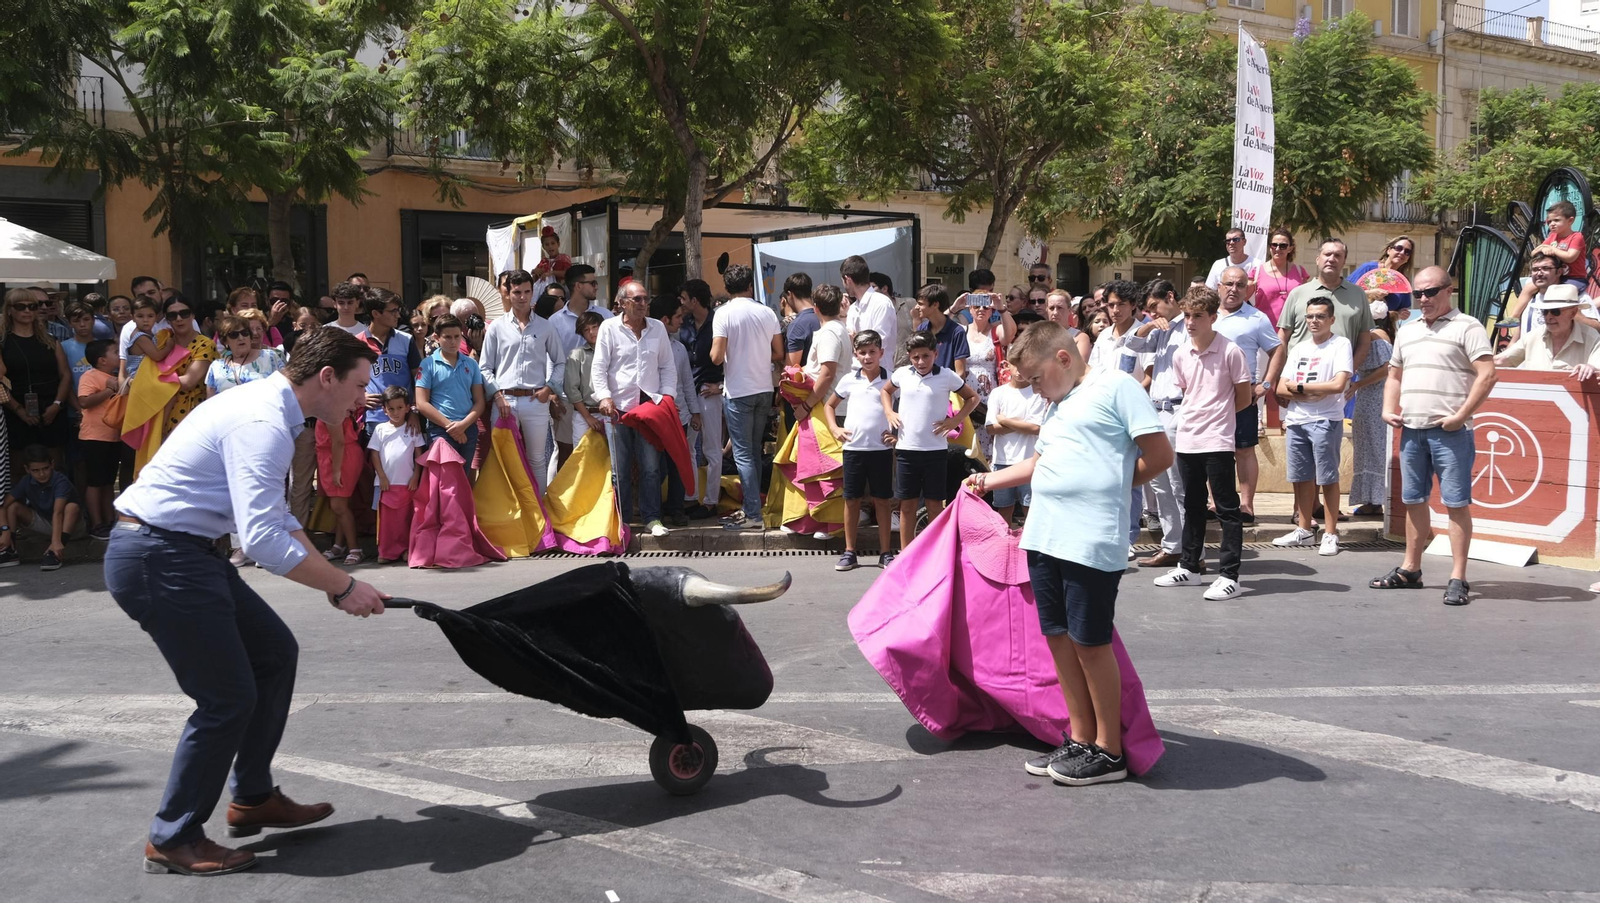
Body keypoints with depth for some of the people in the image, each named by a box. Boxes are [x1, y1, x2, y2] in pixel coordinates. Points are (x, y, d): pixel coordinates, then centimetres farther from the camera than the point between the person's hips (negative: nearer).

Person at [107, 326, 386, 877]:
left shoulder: (269, 408, 11)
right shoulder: (263, 425, -22)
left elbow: (276, 516, 21)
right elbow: (262, 540, -31)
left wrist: (331, 577, 15)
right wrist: (343, 587, -21)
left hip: (184, 551, 10)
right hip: (160, 559, -10)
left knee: (275, 652, 15)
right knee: (228, 698, -4)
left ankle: (253, 798, 26)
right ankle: (172, 840, 13)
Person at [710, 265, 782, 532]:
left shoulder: (724, 313, -11)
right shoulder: (767, 312, 3)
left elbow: (716, 357, -15)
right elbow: (778, 354, 8)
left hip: (738, 392, -5)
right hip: (764, 389, 5)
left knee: (743, 453, -2)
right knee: (754, 451, 15)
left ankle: (753, 515, -4)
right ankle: (750, 507, 22)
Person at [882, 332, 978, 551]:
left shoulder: (947, 376, -5)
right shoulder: (902, 374, 2)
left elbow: (972, 397, 7)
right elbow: (885, 390, 22)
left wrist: (956, 420, -5)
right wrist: (889, 412, 6)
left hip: (935, 450, -2)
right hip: (906, 449, 2)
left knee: (935, 505, 5)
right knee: (907, 505, 8)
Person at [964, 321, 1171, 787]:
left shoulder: (1115, 386, -3)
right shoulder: (1057, 406, 22)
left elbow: (1160, 455, -7)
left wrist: (1109, 485, 2)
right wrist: (990, 480, 34)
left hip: (1091, 540, -8)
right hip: (1044, 536, 8)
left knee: (1090, 642, -2)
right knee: (1059, 638, 10)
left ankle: (1109, 751, 10)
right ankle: (1080, 739, 22)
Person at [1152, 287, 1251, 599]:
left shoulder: (1230, 351, -10)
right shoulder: (1181, 355, 5)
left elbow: (1244, 398, -4)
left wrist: (1216, 415, 3)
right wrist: (1197, 414, 6)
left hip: (1217, 441, -6)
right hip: (1186, 439, 6)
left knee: (1226, 508, -1)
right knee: (1192, 505, 17)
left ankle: (1229, 575, 2)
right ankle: (1189, 565, 29)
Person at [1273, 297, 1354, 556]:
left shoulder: (1340, 344, -2)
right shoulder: (1298, 348, 15)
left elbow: (1338, 384, -16)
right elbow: (1281, 390, 9)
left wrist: (1299, 386, -7)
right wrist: (1311, 393, -10)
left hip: (1326, 421, -6)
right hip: (1296, 421, 6)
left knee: (1327, 478, -3)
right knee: (1302, 477, 11)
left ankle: (1330, 534, 3)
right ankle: (1304, 529, 21)